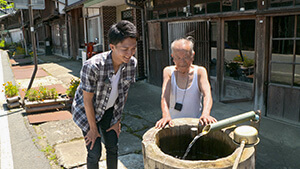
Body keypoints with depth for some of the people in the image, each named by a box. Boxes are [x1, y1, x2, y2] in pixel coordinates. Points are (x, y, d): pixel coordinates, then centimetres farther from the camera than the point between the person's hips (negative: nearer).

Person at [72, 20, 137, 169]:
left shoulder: (131, 63, -20)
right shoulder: (92, 66, -36)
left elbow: (124, 93, -5)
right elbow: (87, 100, -23)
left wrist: (117, 121, 1)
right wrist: (93, 128, -12)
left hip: (109, 110, 5)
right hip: (87, 111, -4)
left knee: (113, 148, 12)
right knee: (94, 153, -1)